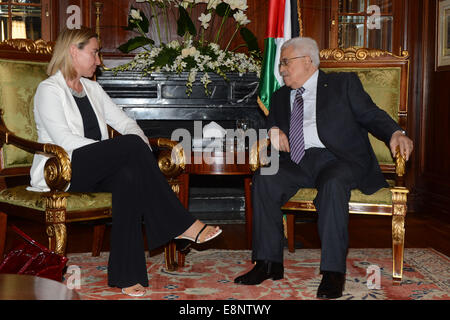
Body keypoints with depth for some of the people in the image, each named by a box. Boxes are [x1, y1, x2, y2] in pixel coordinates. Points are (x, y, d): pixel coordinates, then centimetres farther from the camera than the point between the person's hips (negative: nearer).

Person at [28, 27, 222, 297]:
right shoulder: (49, 90, -2)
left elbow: (126, 122, 16)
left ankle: (126, 274, -31)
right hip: (60, 173, -6)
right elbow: (65, 140, -16)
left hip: (97, 171, 6)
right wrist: (136, 148, -21)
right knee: (132, 144, -28)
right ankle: (182, 225, -24)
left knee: (130, 175, -31)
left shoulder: (93, 89, 21)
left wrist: (142, 151, -9)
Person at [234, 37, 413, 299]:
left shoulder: (344, 83, 13)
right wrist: (273, 130, -1)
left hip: (337, 159, -4)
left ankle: (333, 271, -31)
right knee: (264, 180, -25)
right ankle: (270, 263, -19)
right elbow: (272, 123, 25)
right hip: (297, 162, 4)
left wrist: (395, 133, -15)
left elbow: (371, 115, 5)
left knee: (333, 185, -37)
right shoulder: (281, 96, 26)